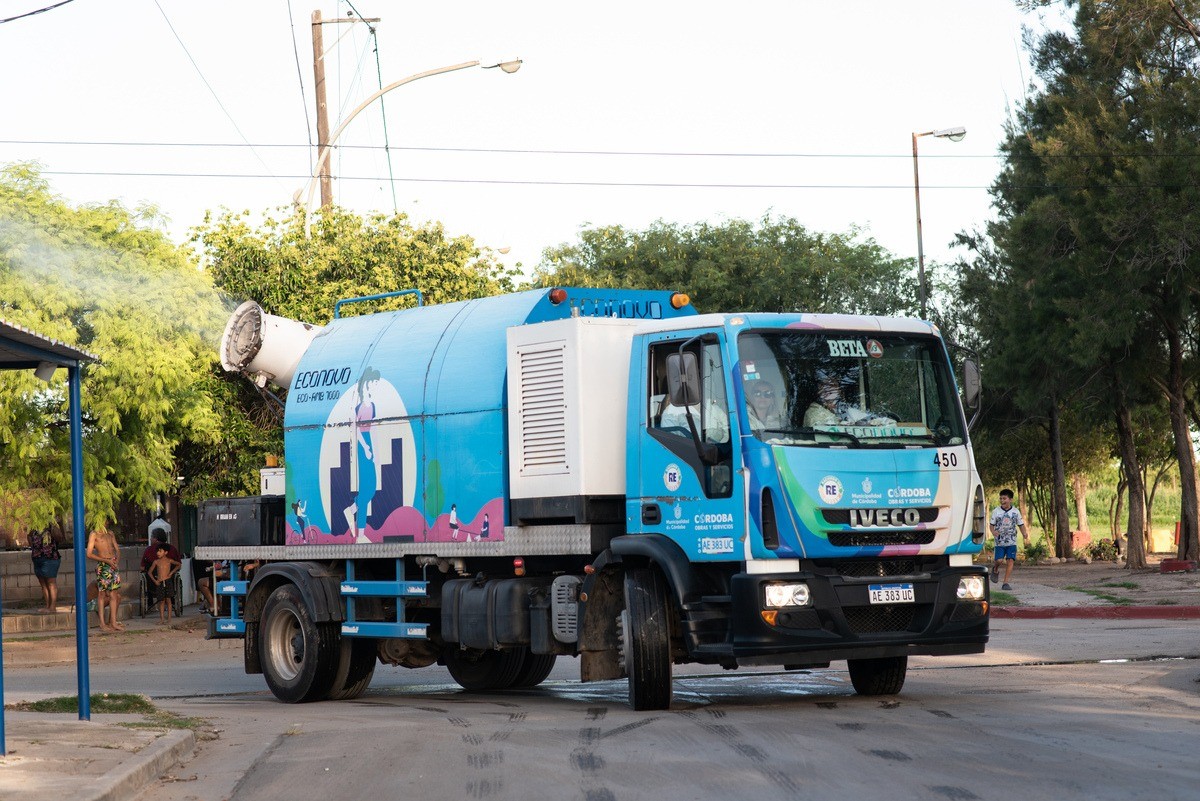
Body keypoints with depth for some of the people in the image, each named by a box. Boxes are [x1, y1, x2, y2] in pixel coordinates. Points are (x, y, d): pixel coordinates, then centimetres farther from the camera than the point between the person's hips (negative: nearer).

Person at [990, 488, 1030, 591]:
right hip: (1000, 542, -1)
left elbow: (1021, 524, 9)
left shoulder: (1015, 511, 4)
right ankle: (995, 570, 25)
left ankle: (1005, 583, -3)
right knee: (999, 560, -11)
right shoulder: (996, 512, 1)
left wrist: (1024, 533, -10)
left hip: (1012, 542, 1)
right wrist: (993, 532, -17)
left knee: (1010, 561, -8)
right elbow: (992, 525, 5)